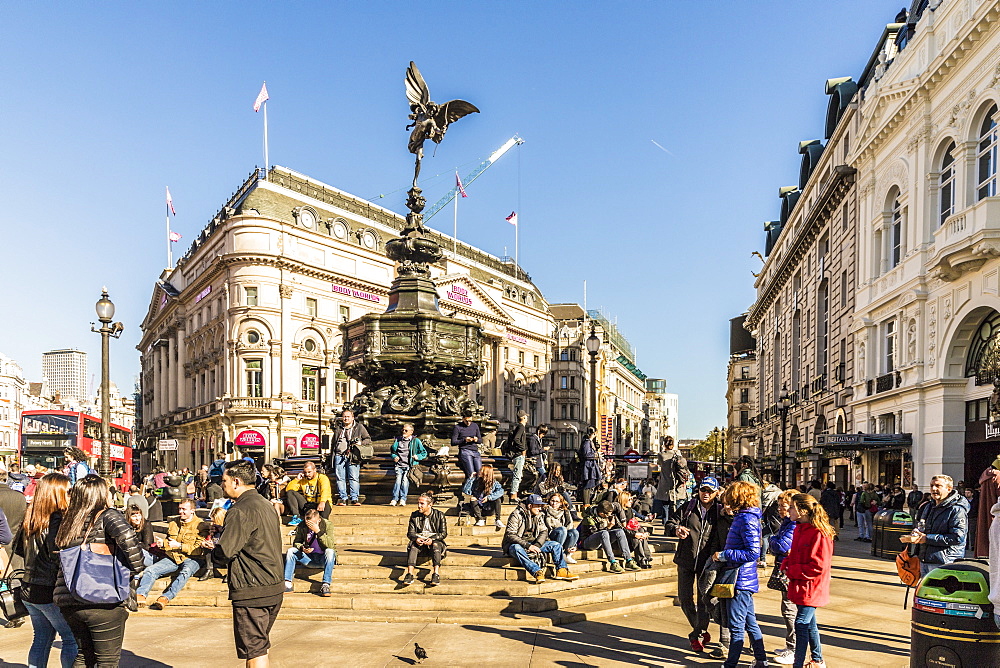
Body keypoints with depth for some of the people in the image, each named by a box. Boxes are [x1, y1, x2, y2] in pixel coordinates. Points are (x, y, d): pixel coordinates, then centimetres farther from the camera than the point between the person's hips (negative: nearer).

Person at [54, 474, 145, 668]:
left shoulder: (68, 521, 9)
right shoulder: (107, 516, -9)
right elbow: (127, 537, -26)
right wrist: (136, 567, -13)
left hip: (69, 603, 6)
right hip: (104, 602, -6)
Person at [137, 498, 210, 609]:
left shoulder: (201, 525, -2)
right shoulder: (173, 524, 16)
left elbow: (198, 549, -10)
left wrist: (179, 545, -15)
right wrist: (163, 544, 7)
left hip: (192, 559, -6)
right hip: (173, 558, 6)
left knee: (185, 572, -37)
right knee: (150, 570, -17)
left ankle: (165, 597, -49)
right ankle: (140, 595, -29)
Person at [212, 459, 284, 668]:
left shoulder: (240, 510, -16)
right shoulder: (266, 505, 13)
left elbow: (226, 551, -20)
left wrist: (213, 547, 2)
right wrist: (220, 545, 18)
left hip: (252, 592, -9)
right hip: (275, 588, 9)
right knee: (261, 648, 20)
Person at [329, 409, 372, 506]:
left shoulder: (359, 427, 10)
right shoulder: (338, 429, 19)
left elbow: (369, 439, 10)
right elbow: (333, 444, 22)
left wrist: (361, 442, -11)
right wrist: (331, 461, 18)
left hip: (352, 457, -3)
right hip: (339, 455, 3)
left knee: (354, 478, -7)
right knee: (340, 478, 0)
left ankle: (354, 499, -3)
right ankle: (343, 498, 6)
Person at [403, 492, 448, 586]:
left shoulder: (439, 515, -2)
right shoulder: (414, 515, 5)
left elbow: (444, 533, -4)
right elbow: (410, 533, 3)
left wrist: (432, 539, -22)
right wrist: (416, 538, -20)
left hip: (435, 540, -2)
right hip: (420, 541, 2)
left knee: (436, 545, -37)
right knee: (413, 546, -32)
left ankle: (436, 574, -45)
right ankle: (409, 574, -43)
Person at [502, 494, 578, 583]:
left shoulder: (538, 516, 9)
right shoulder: (516, 515, -13)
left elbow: (544, 531, 4)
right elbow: (510, 535, -21)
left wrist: (537, 545, -17)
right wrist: (528, 546, -31)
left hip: (533, 544, 6)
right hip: (518, 544, -6)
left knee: (556, 545, -8)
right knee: (516, 548, -42)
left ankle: (562, 570, -20)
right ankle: (537, 572, -52)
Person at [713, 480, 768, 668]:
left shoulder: (746, 520, -18)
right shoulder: (742, 517, 12)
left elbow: (753, 552, -24)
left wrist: (724, 555, -19)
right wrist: (723, 556, 12)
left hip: (741, 581, -10)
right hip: (744, 580, 10)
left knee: (736, 626, -1)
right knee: (750, 623, 20)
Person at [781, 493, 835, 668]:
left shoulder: (819, 534, -21)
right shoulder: (799, 529, 9)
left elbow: (818, 566, -23)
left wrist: (792, 571, -18)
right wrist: (786, 564, 0)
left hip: (810, 588, -9)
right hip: (800, 586, 9)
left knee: (801, 623, -6)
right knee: (809, 624, 20)